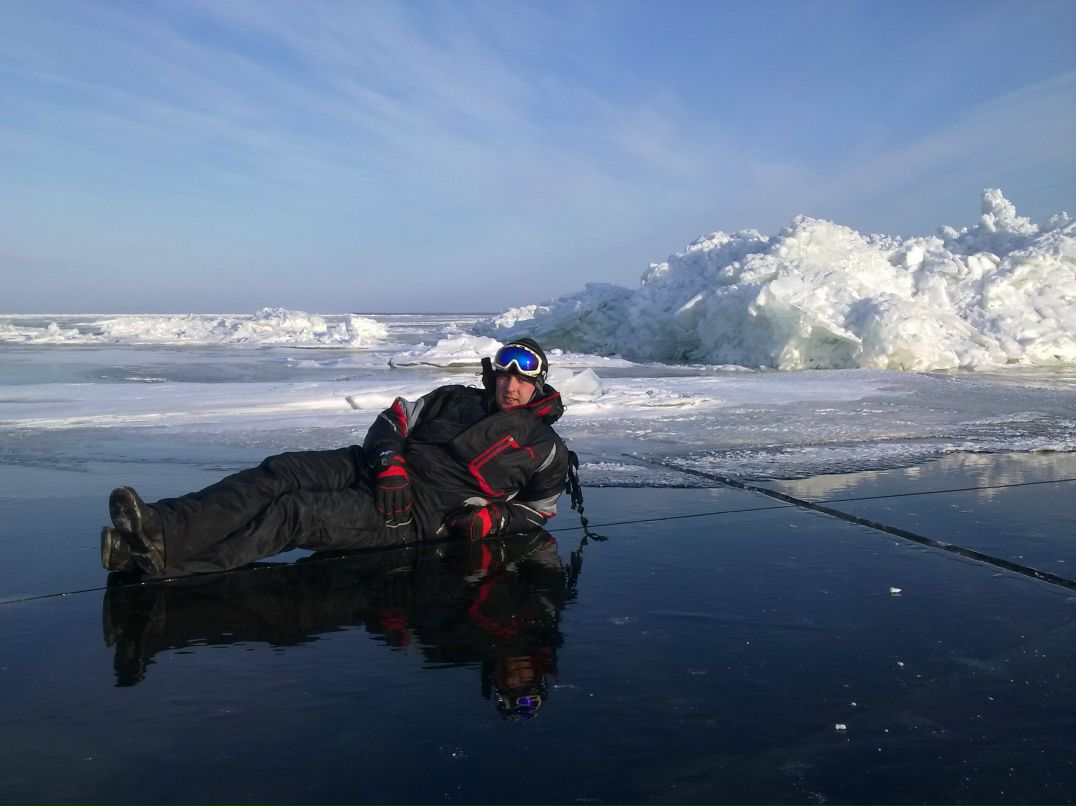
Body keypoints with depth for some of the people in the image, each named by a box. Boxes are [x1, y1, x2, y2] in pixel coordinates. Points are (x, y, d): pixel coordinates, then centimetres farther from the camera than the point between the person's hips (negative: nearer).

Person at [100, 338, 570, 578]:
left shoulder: (542, 445, 8)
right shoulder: (457, 400, 18)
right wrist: (389, 461, -7)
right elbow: (393, 419, 15)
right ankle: (157, 528, -36)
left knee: (297, 514, -26)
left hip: (416, 513, -5)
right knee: (279, 473, -21)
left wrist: (492, 519, -8)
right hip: (372, 468, 5)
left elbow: (539, 509, 12)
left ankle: (160, 560, -36)